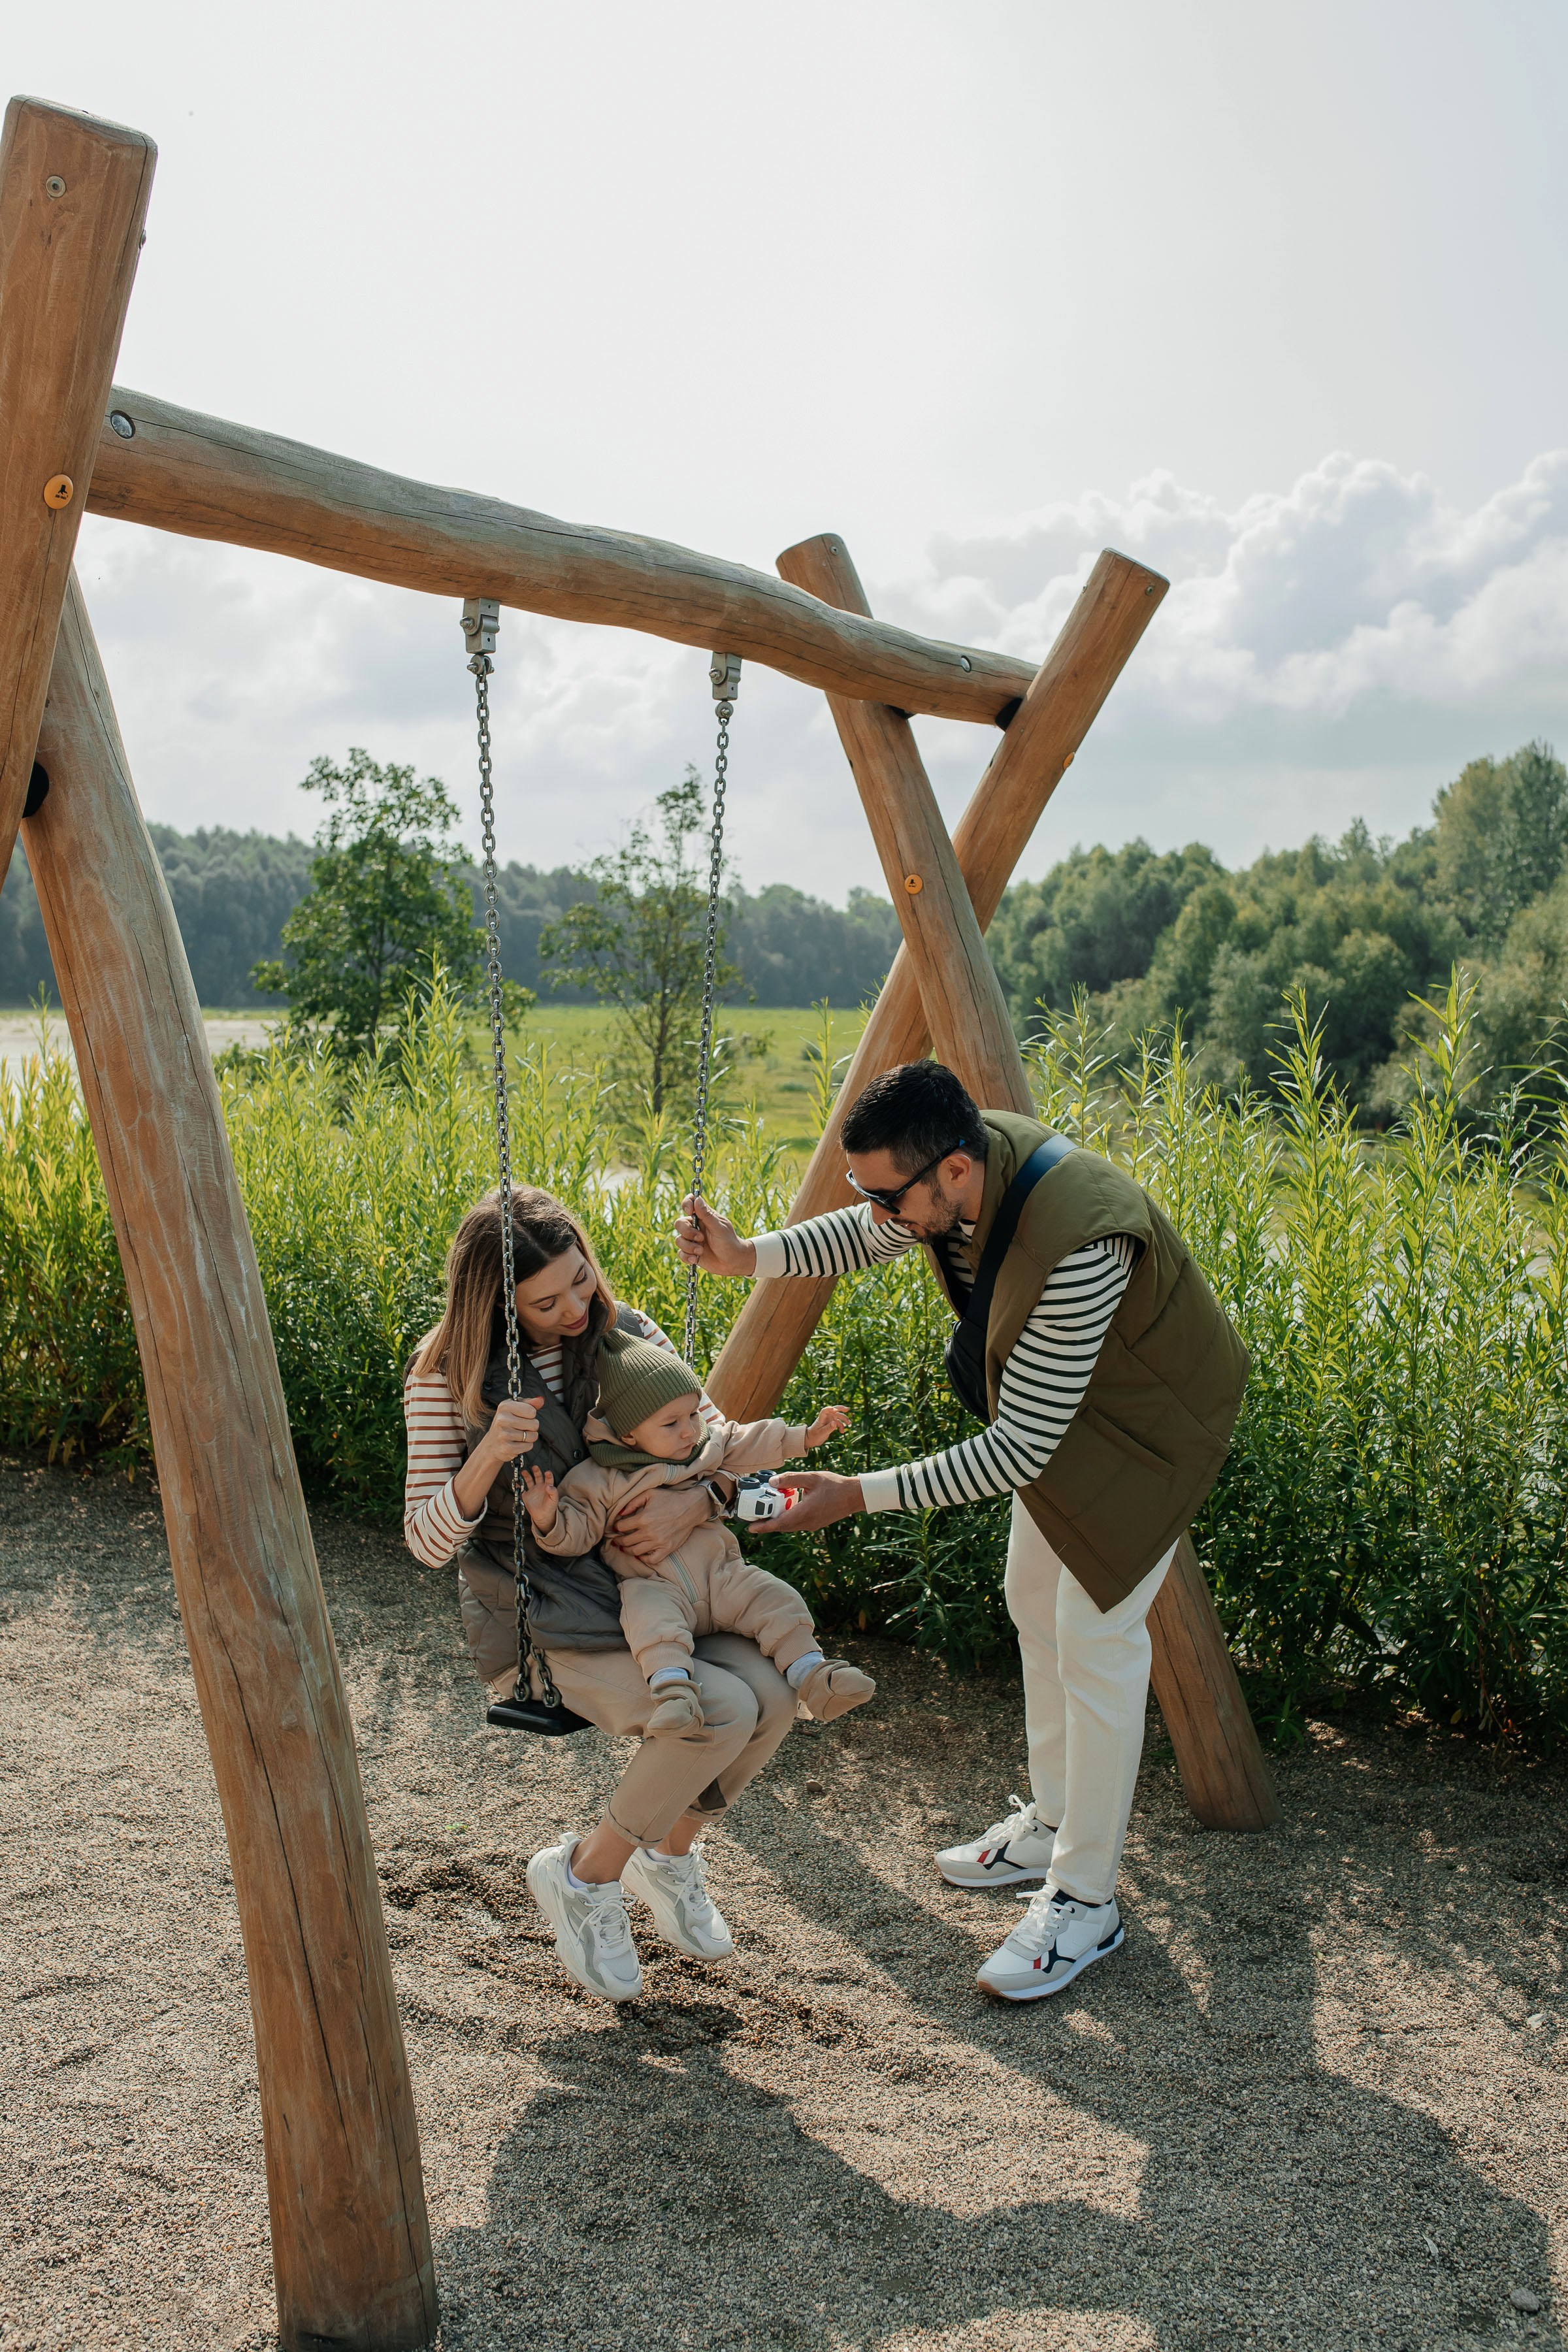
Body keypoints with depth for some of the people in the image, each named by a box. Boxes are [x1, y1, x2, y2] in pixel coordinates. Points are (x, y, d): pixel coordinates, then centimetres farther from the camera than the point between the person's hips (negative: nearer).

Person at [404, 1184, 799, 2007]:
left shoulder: (623, 1332, 0)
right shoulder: (448, 1374, -10)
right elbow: (427, 1541, -11)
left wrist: (695, 1501, -18)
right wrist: (486, 1457, -29)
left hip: (639, 1588, 5)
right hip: (537, 1619, -5)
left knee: (771, 1695, -21)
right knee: (719, 1713, -27)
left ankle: (668, 1854, 9)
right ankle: (583, 1874, 0)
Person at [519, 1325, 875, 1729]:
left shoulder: (709, 1447, 12)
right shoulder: (601, 1480, -3)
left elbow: (748, 1444, 23)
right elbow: (577, 1532, -2)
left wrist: (806, 1437, 19)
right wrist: (548, 1519, -24)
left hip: (721, 1575, 5)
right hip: (653, 1586, -5)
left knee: (777, 1602, -14)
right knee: (653, 1623, -37)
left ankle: (812, 1675, -13)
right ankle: (673, 1690, -48)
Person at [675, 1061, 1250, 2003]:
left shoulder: (1076, 1241, -42)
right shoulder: (954, 1163, -18)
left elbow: (1018, 1453, -36)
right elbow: (868, 1237, 5)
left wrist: (862, 1495, -36)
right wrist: (750, 1255, -12)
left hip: (1146, 1421, -9)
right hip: (1058, 1408, 9)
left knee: (1096, 1639, -5)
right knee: (1036, 1604, 17)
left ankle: (1087, 1900, 12)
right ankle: (1054, 1824, 36)